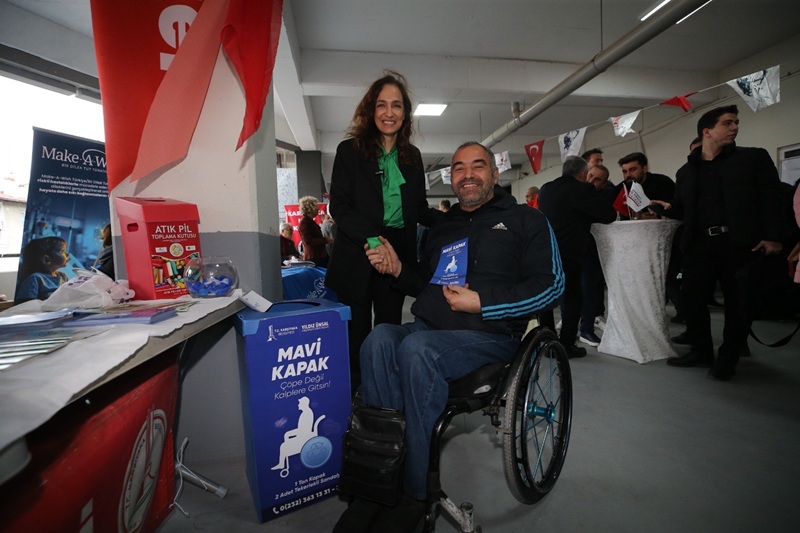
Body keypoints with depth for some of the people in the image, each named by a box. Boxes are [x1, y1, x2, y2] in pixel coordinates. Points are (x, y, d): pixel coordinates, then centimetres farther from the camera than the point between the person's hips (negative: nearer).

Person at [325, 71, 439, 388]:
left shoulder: (412, 156, 13)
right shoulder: (350, 151, 1)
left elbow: (419, 208, 15)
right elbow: (339, 206, -7)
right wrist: (373, 240, -20)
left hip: (398, 254, 4)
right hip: (357, 256, -3)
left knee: (390, 329, 10)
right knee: (357, 332, 3)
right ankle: (355, 393, 20)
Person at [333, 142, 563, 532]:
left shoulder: (525, 220, 9)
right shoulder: (442, 228, 25)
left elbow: (551, 284, -2)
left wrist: (481, 303, -12)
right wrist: (398, 269, 9)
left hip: (490, 335, -4)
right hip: (428, 329, 5)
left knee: (416, 349, -34)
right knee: (380, 339, -29)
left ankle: (414, 494, -20)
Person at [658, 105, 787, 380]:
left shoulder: (754, 158, 7)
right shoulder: (686, 171, 14)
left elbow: (771, 199, -2)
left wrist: (773, 236, -12)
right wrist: (669, 209, -4)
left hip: (740, 244, -2)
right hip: (700, 244, 3)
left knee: (738, 303, 2)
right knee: (690, 296, 0)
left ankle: (728, 359, 18)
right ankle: (701, 350, 20)